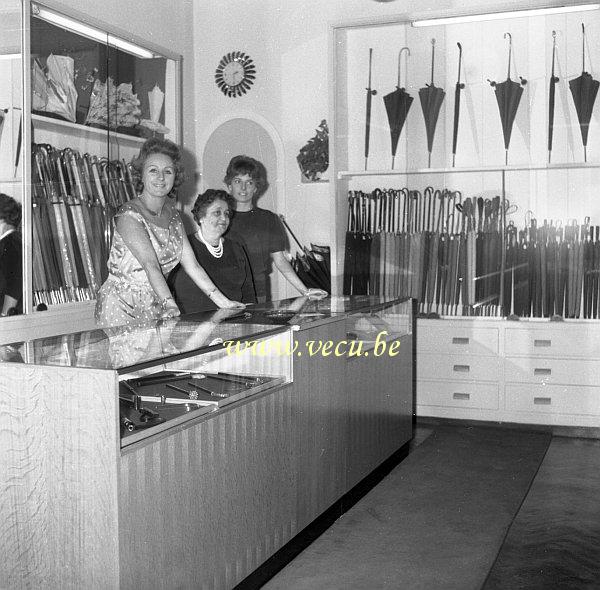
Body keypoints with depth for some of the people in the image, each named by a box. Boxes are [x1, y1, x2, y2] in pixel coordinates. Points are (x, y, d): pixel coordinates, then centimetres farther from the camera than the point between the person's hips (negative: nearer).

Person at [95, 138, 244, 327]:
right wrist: (171, 305, -37)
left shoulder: (172, 214, 8)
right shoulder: (129, 216, -14)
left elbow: (192, 265, 5)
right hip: (121, 306, -6)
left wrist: (223, 301, -2)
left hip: (156, 307, 6)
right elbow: (151, 265, -26)